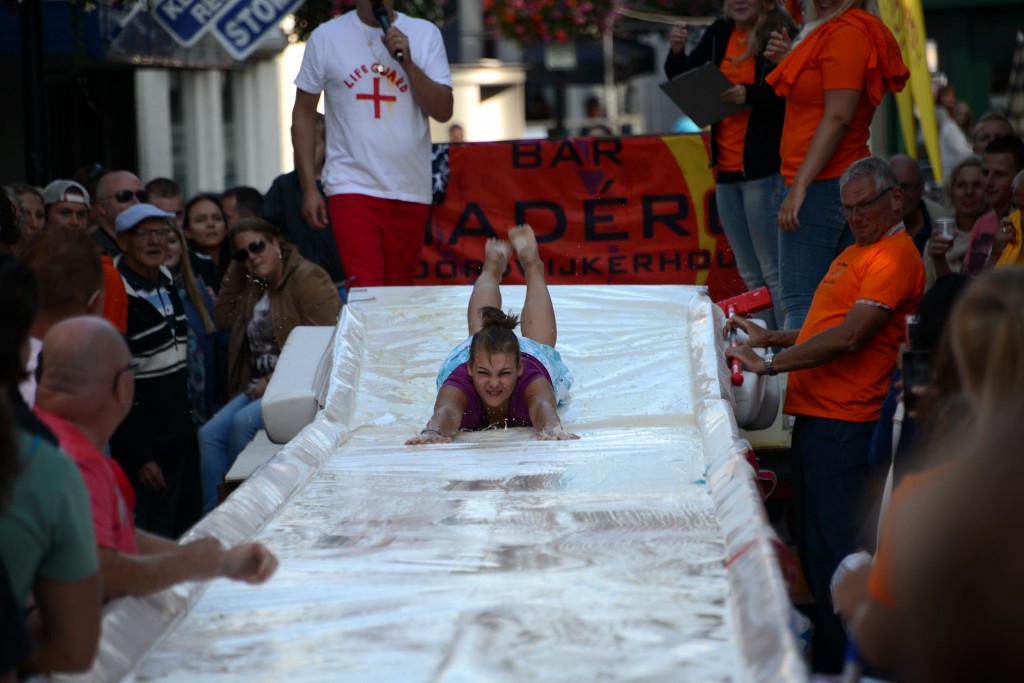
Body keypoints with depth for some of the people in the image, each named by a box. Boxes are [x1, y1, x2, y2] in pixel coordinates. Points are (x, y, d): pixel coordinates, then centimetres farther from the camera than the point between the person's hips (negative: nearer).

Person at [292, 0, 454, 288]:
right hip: (353, 187, -2)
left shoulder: (425, 34, 6)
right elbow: (304, 114, 6)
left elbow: (443, 111, -1)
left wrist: (407, 62, -15)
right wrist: (309, 188, 0)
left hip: (412, 190, 2)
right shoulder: (326, 37, 3)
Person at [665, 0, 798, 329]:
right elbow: (681, 78, 19)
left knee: (773, 272, -9)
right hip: (726, 168, 8)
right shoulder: (720, 34, 10)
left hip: (764, 169, -8)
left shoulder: (780, 35, -11)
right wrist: (677, 51, 0)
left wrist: (750, 95, -26)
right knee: (750, 274, 12)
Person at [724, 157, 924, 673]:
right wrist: (770, 338, 17)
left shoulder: (895, 256, -12)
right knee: (813, 549, 14)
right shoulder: (855, 253, 21)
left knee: (833, 554, -9)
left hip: (845, 423, -10)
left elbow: (850, 337, -20)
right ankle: (824, 657, 22)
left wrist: (770, 364, -18)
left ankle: (837, 664, -5)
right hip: (814, 416, 10)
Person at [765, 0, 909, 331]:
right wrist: (791, 59, 15)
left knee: (800, 303, -13)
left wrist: (799, 185, -20)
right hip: (847, 183, 10)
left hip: (822, 186, -10)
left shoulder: (846, 33, -13)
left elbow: (838, 117, -19)